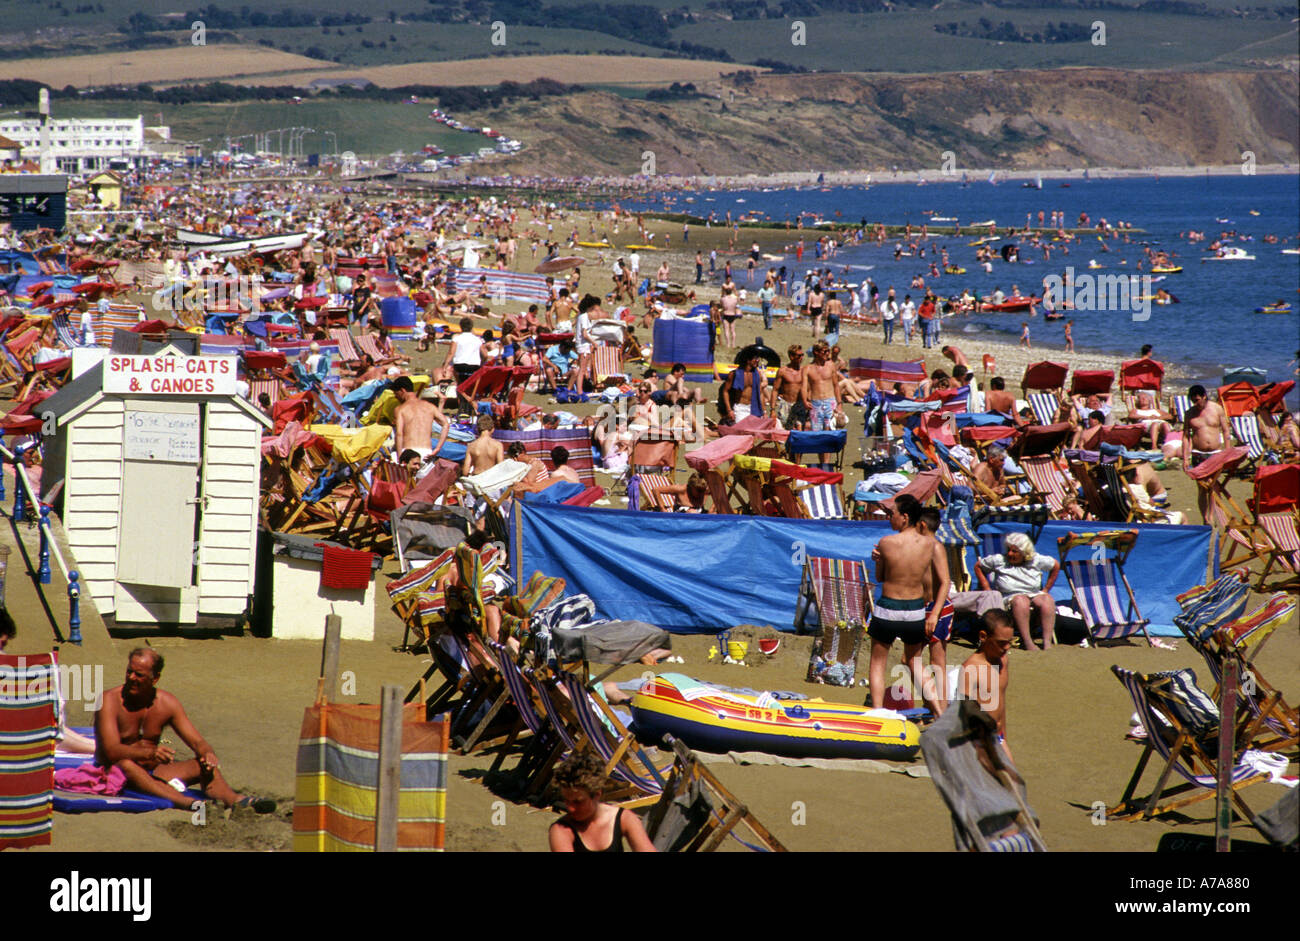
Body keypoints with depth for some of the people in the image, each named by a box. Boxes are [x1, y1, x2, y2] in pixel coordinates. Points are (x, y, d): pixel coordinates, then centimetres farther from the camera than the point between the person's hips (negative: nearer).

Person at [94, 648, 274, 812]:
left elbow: (197, 742, 0)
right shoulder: (110, 700, -12)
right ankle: (185, 801, -60)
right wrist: (150, 753, -42)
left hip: (152, 772, 5)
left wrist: (208, 754, -26)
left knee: (206, 766, -16)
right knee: (125, 764, -39)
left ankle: (233, 799, -48)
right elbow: (111, 751, -24)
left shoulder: (168, 703, 2)